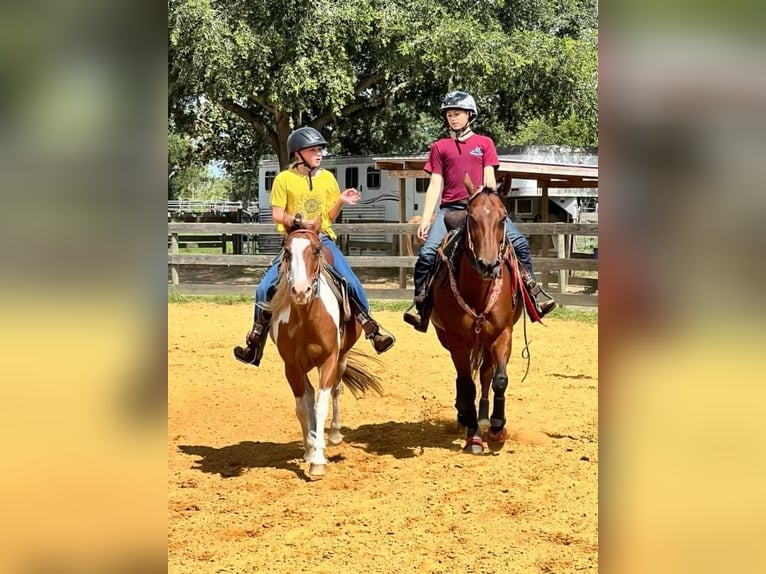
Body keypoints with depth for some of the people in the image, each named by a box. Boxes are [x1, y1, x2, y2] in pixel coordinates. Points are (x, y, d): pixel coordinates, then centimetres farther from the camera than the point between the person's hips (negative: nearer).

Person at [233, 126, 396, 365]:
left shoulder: (328, 178, 7)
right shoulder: (284, 179, -1)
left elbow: (330, 216, 11)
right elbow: (277, 215, -3)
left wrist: (341, 202, -7)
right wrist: (297, 220, -20)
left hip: (323, 240, 1)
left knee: (351, 282, -15)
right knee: (265, 288, -13)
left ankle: (371, 328, 0)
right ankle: (256, 340, 2)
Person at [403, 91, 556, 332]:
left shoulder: (484, 143, 12)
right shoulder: (440, 147, 11)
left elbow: (489, 180, 5)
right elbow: (435, 186, 7)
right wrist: (425, 220, -3)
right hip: (451, 209, 0)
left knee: (520, 243, -14)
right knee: (427, 253, -19)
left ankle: (532, 290, -1)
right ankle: (420, 302, -5)